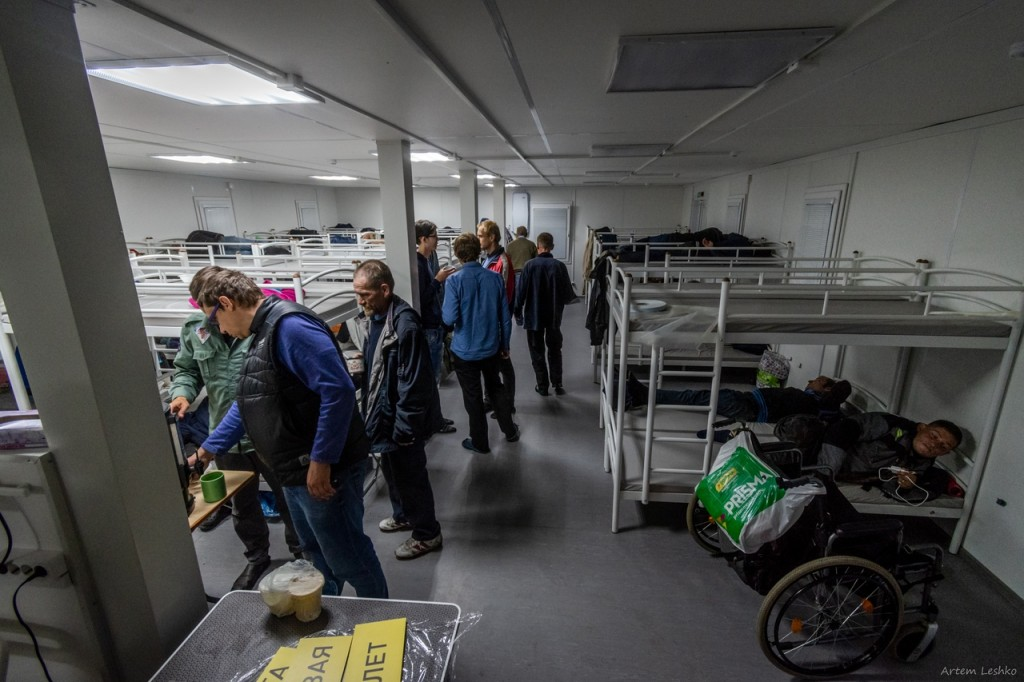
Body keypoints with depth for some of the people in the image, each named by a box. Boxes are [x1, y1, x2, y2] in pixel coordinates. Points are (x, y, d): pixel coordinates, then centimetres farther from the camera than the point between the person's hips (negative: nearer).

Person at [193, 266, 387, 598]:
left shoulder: (289, 325, -20)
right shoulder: (263, 333, 14)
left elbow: (338, 390, -29)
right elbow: (248, 404, 25)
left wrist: (320, 461, -26)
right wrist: (210, 447, 30)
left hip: (323, 471, -10)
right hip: (297, 471, 10)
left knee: (347, 558, 7)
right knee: (317, 553, 27)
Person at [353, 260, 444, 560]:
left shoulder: (405, 325, -27)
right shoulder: (374, 317, 2)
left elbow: (414, 383, -26)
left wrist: (404, 428, -22)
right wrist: (362, 363, 4)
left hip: (401, 418, -9)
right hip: (382, 410, 9)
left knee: (410, 475, 9)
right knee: (392, 470, 26)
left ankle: (426, 534, 31)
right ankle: (403, 515, 50)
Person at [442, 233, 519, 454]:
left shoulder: (454, 281, -16)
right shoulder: (495, 278, -5)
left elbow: (449, 319, -20)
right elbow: (505, 317, -1)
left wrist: (442, 309, 3)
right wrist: (504, 345, 11)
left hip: (465, 351, -4)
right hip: (491, 347, 4)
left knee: (473, 397, 12)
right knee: (495, 388, 24)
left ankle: (480, 443, 27)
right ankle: (510, 431, 36)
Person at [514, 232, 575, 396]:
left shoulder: (530, 265, -12)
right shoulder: (559, 265, -8)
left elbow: (521, 291, -10)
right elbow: (568, 294, -6)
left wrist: (517, 311, 4)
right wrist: (560, 301, 18)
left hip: (534, 315, -1)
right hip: (553, 316, 2)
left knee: (537, 352, 11)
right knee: (555, 350, 17)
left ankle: (542, 386, 15)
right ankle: (557, 385, 17)